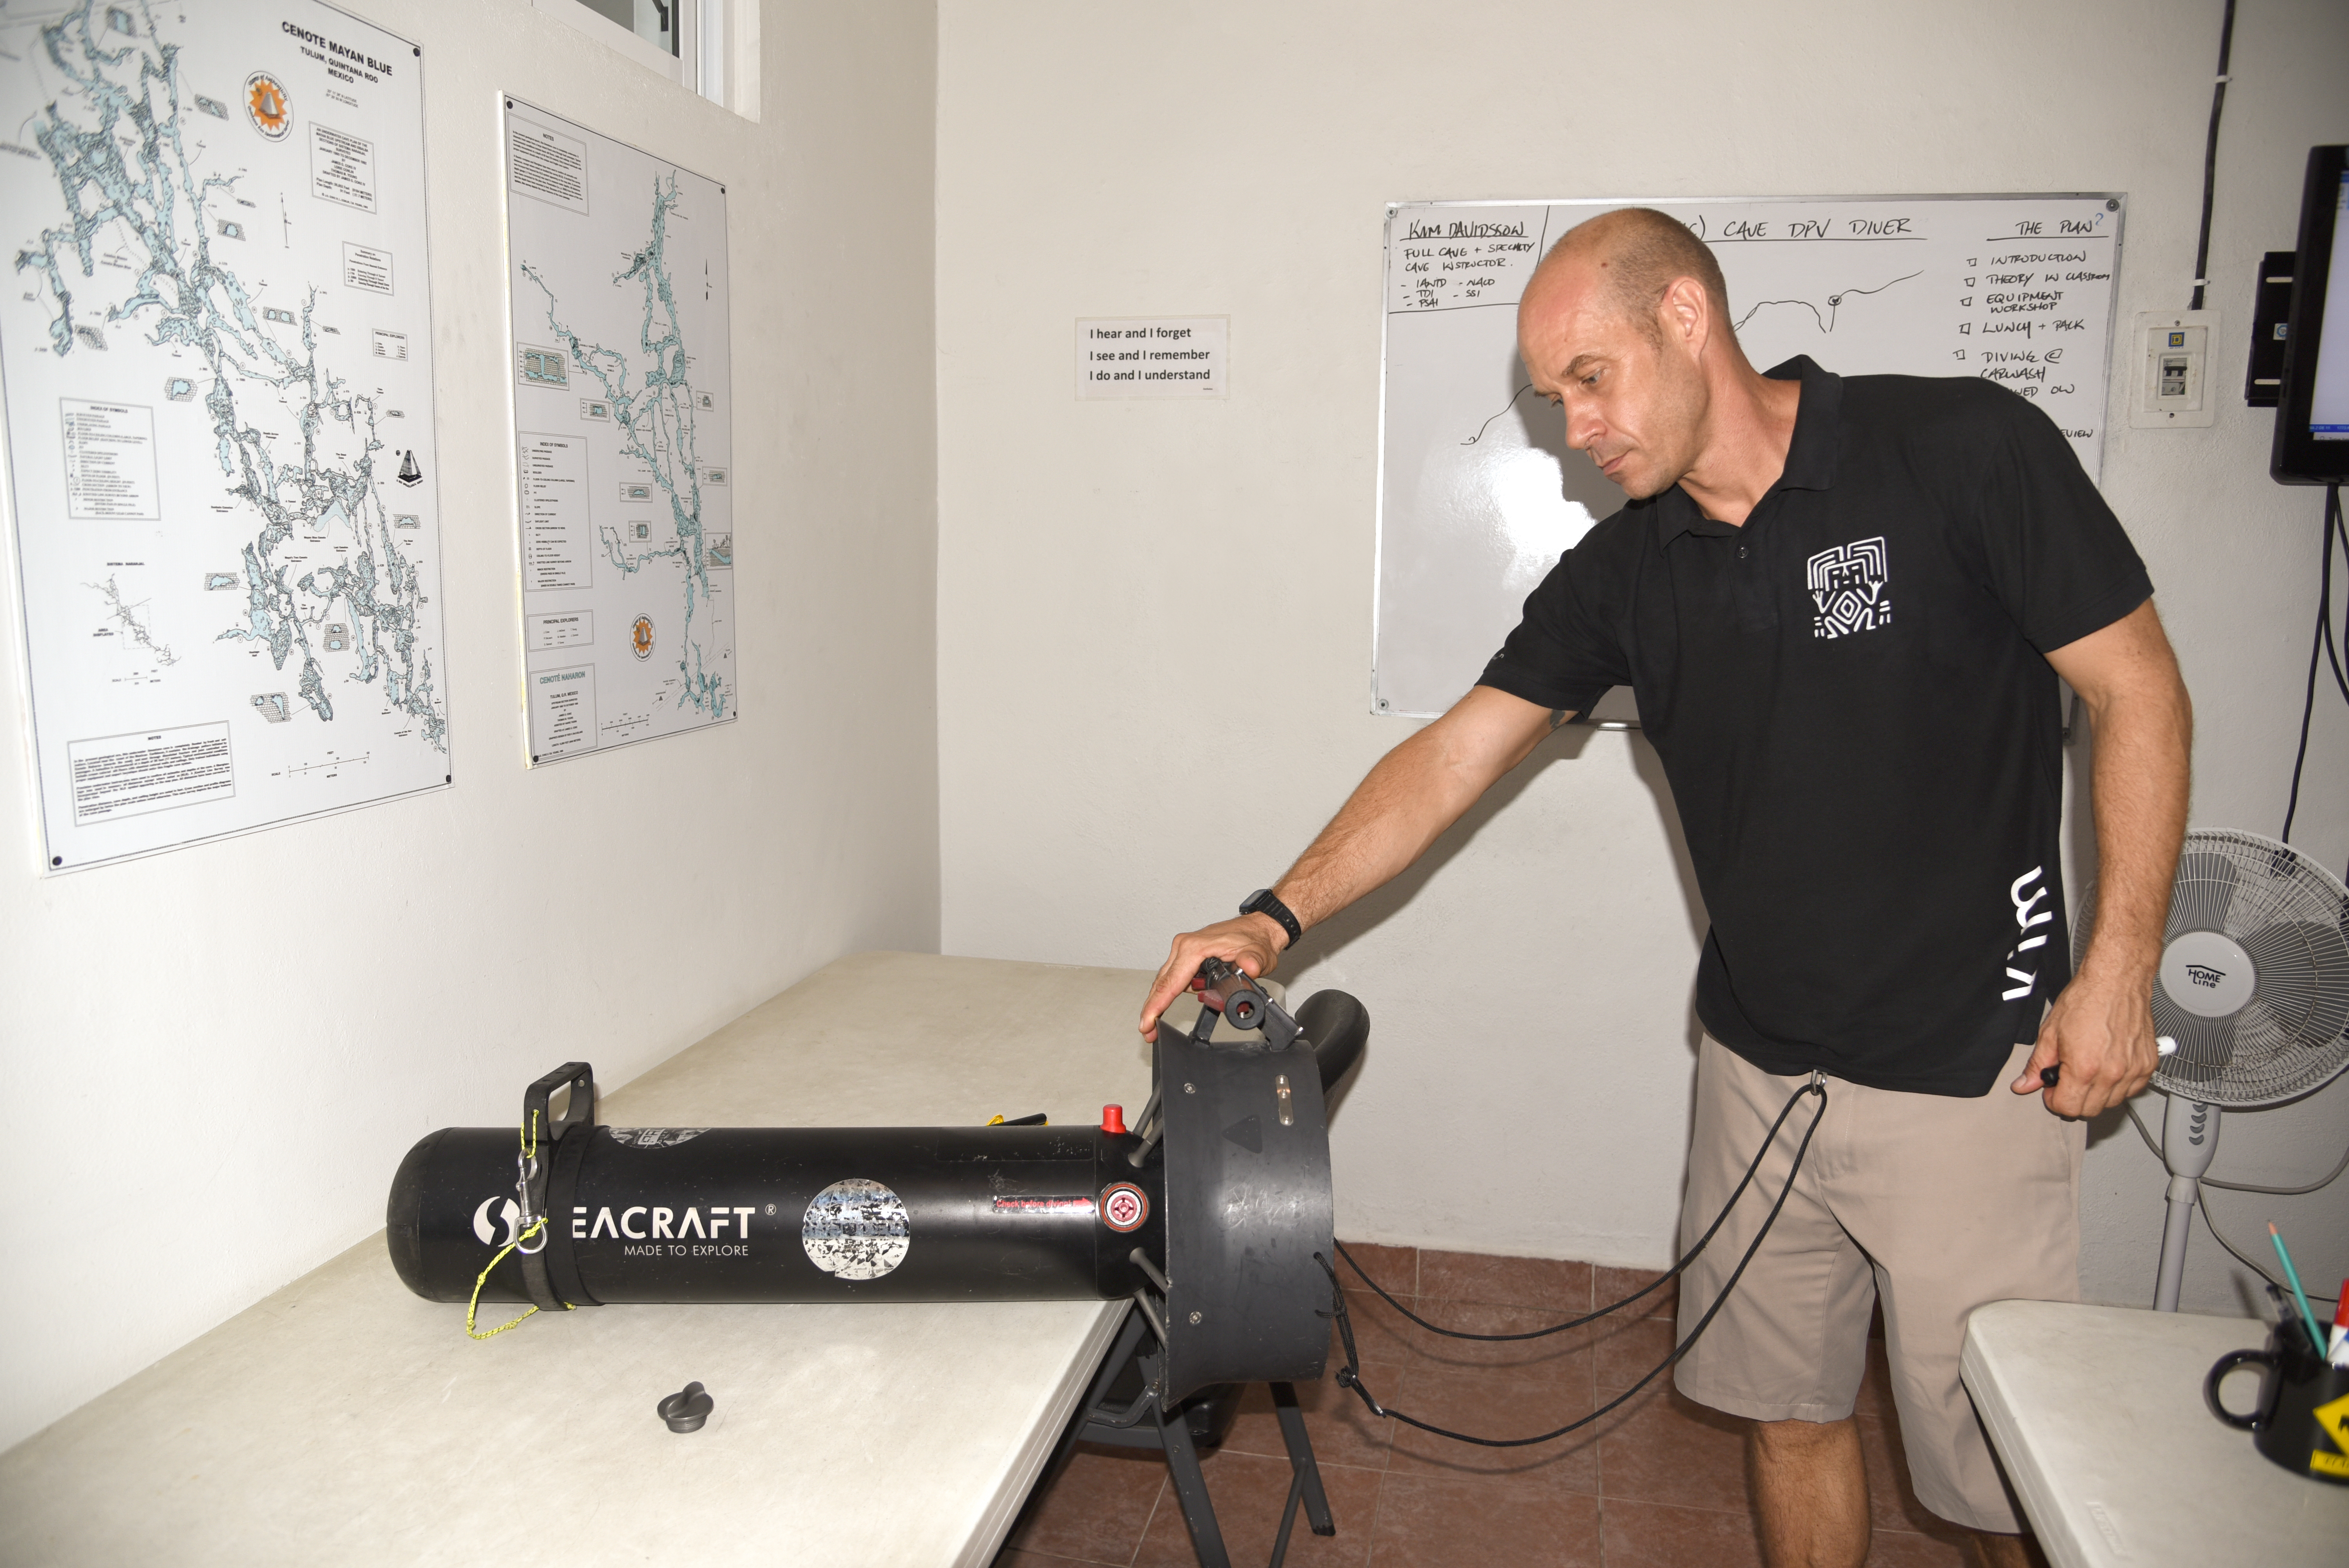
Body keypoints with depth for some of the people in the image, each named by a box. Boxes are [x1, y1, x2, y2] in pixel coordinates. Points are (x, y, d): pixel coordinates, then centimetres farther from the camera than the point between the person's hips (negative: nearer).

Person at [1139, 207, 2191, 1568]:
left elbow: (2140, 693, -5)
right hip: (1758, 1066, 4)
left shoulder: (1964, 448, -11)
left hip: (1969, 1067, -4)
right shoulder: (1622, 572, 2)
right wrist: (1278, 918, -12)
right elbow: (1454, 756, -1)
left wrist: (2120, 968, -9)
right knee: (1788, 1408, 15)